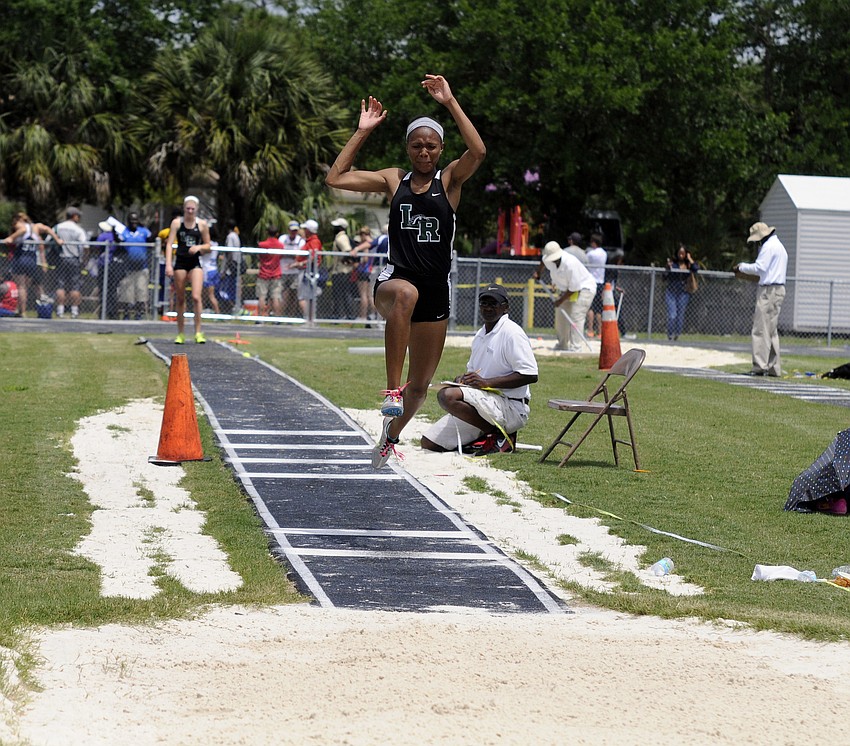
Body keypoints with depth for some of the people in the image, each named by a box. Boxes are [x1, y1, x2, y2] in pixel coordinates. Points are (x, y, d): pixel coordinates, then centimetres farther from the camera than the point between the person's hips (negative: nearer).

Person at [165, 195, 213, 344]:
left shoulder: (202, 224, 3)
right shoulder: (177, 223, 2)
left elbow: (208, 246, 10)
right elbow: (170, 244, -4)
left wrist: (199, 247, -13)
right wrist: (168, 264, -14)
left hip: (195, 263, -1)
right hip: (180, 263, 1)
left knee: (196, 297, -16)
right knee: (180, 299, 6)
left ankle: (198, 332, -11)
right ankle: (180, 334, 16)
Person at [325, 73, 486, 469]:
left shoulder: (450, 179, 4)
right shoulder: (394, 180, 9)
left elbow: (478, 152, -17)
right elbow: (335, 178, 4)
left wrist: (450, 102, -19)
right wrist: (362, 131, 2)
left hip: (436, 291, 1)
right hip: (395, 277, -1)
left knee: (420, 385, 10)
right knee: (405, 294, -42)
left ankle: (390, 436, 40)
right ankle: (392, 390, -41)